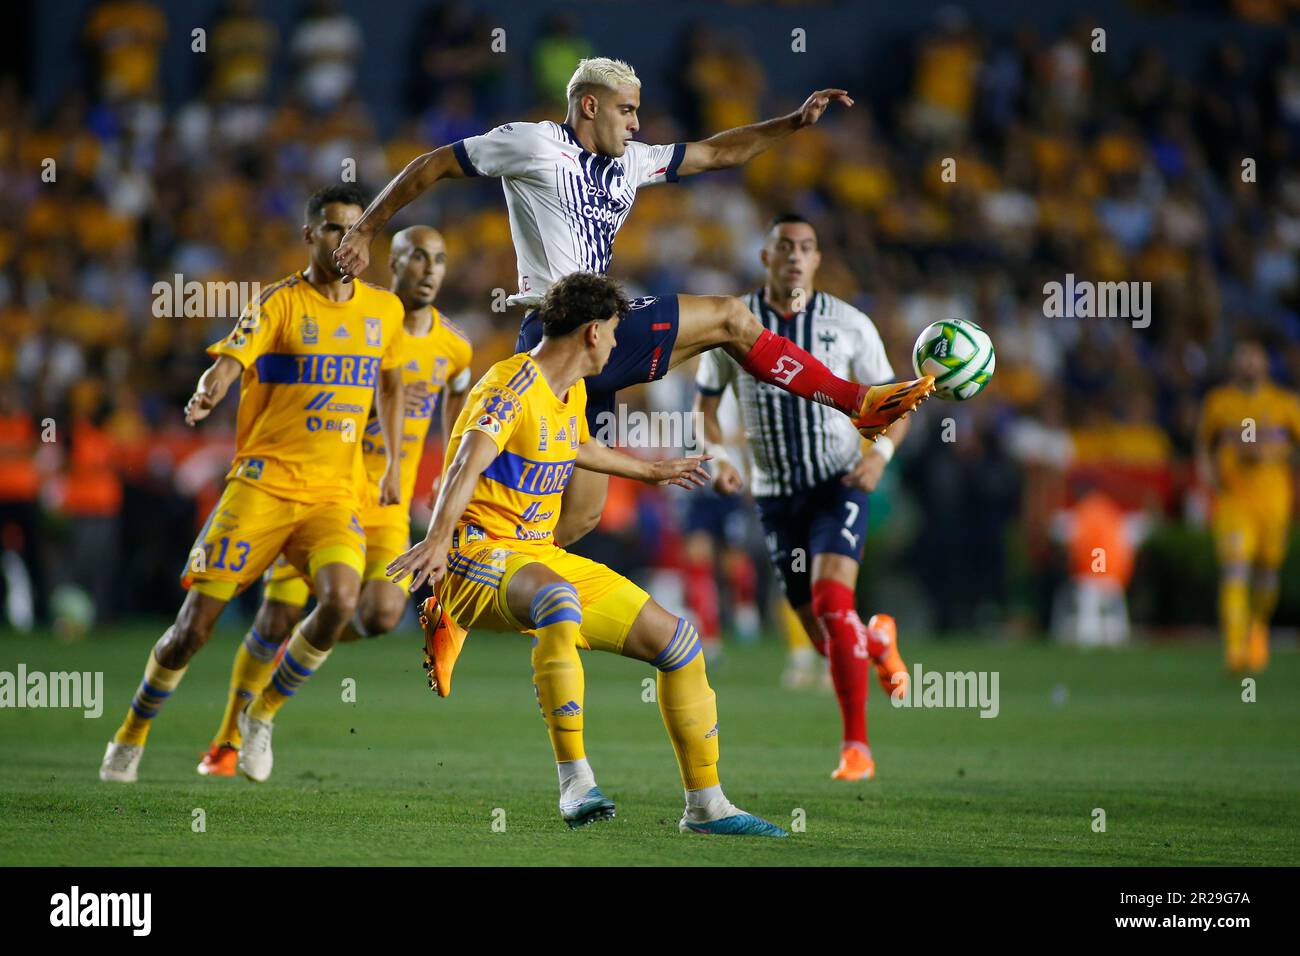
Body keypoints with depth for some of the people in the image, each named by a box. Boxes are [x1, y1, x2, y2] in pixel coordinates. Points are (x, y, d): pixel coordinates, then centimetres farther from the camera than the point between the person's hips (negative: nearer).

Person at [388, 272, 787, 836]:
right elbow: (468, 463, -31)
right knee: (561, 599, -43)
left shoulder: (572, 392, 13)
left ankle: (705, 806, 15)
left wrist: (650, 470, 52)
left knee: (678, 641, 5)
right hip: (480, 554, -9)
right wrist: (438, 540, -47)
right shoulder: (513, 385, -15)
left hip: (543, 556, 9)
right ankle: (575, 784, -43)